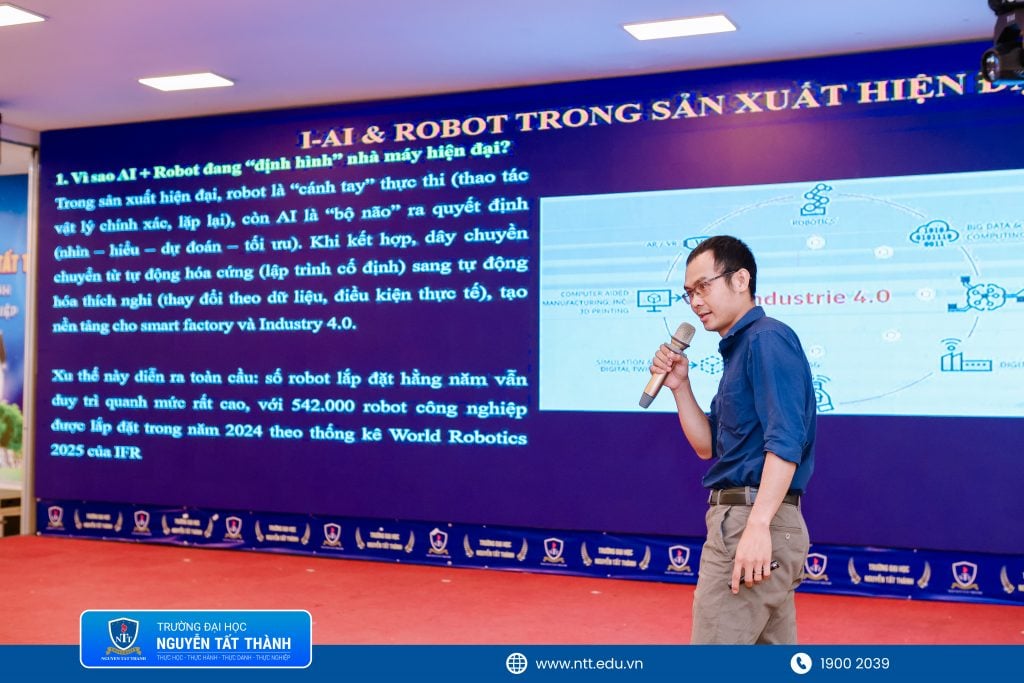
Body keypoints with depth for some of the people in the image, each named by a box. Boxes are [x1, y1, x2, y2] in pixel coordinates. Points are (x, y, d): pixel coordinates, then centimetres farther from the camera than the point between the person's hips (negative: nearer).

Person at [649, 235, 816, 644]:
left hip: (752, 520, -10)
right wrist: (679, 386, 8)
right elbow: (708, 446, 21)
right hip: (742, 518, 10)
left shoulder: (767, 339, -11)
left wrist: (757, 526, -29)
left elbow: (785, 442, -22)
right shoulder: (737, 350, 19)